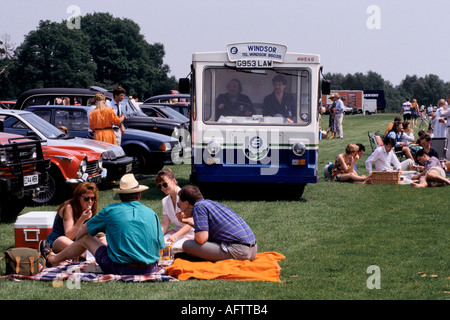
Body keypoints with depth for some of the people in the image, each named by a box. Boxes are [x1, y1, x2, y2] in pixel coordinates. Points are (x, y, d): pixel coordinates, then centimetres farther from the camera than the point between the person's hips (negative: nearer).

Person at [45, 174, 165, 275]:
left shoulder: (110, 210, 1)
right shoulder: (151, 214, 6)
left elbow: (84, 229, 15)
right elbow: (159, 247, 8)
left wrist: (76, 246, 34)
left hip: (119, 269, -3)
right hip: (149, 269, 3)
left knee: (85, 238, 20)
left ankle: (54, 259, 44)